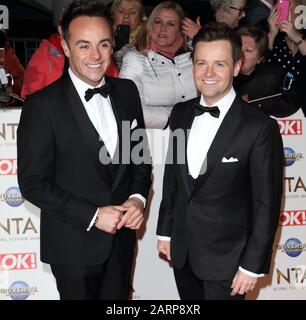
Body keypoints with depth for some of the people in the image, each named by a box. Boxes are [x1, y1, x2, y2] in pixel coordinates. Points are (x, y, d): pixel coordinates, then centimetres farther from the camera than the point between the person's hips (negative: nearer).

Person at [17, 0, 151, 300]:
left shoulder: (127, 91, 1)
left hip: (121, 237, 5)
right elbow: (33, 183, -14)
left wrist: (138, 197, -7)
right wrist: (93, 215, -18)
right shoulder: (42, 105, -15)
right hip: (74, 244, -4)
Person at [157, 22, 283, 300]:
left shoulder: (260, 127, -16)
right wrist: (165, 231, 12)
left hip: (226, 258, -5)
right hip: (181, 250, 5)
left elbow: (266, 204, -13)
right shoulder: (181, 114, 2)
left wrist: (253, 265, -11)